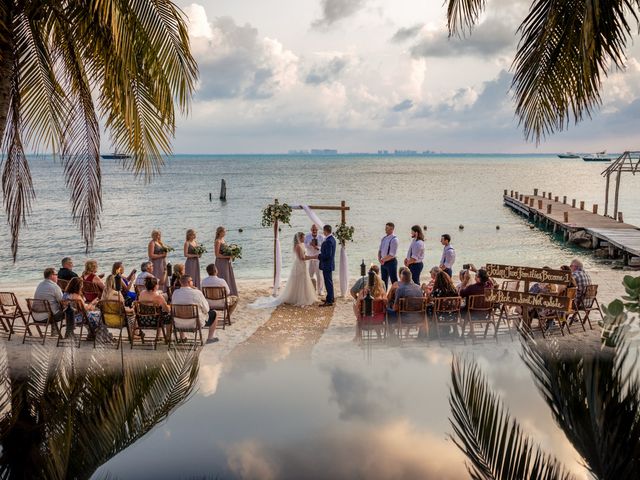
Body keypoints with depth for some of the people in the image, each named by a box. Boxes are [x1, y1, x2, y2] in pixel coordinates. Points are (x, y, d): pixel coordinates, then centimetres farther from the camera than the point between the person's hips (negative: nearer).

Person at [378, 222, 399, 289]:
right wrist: (379, 258, -2)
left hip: (391, 262, -8)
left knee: (394, 281, -2)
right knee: (384, 281, 16)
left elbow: (392, 255, -18)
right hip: (383, 262, 8)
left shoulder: (394, 239, -15)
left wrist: (383, 260, -13)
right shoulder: (384, 238, 9)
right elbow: (380, 250, 15)